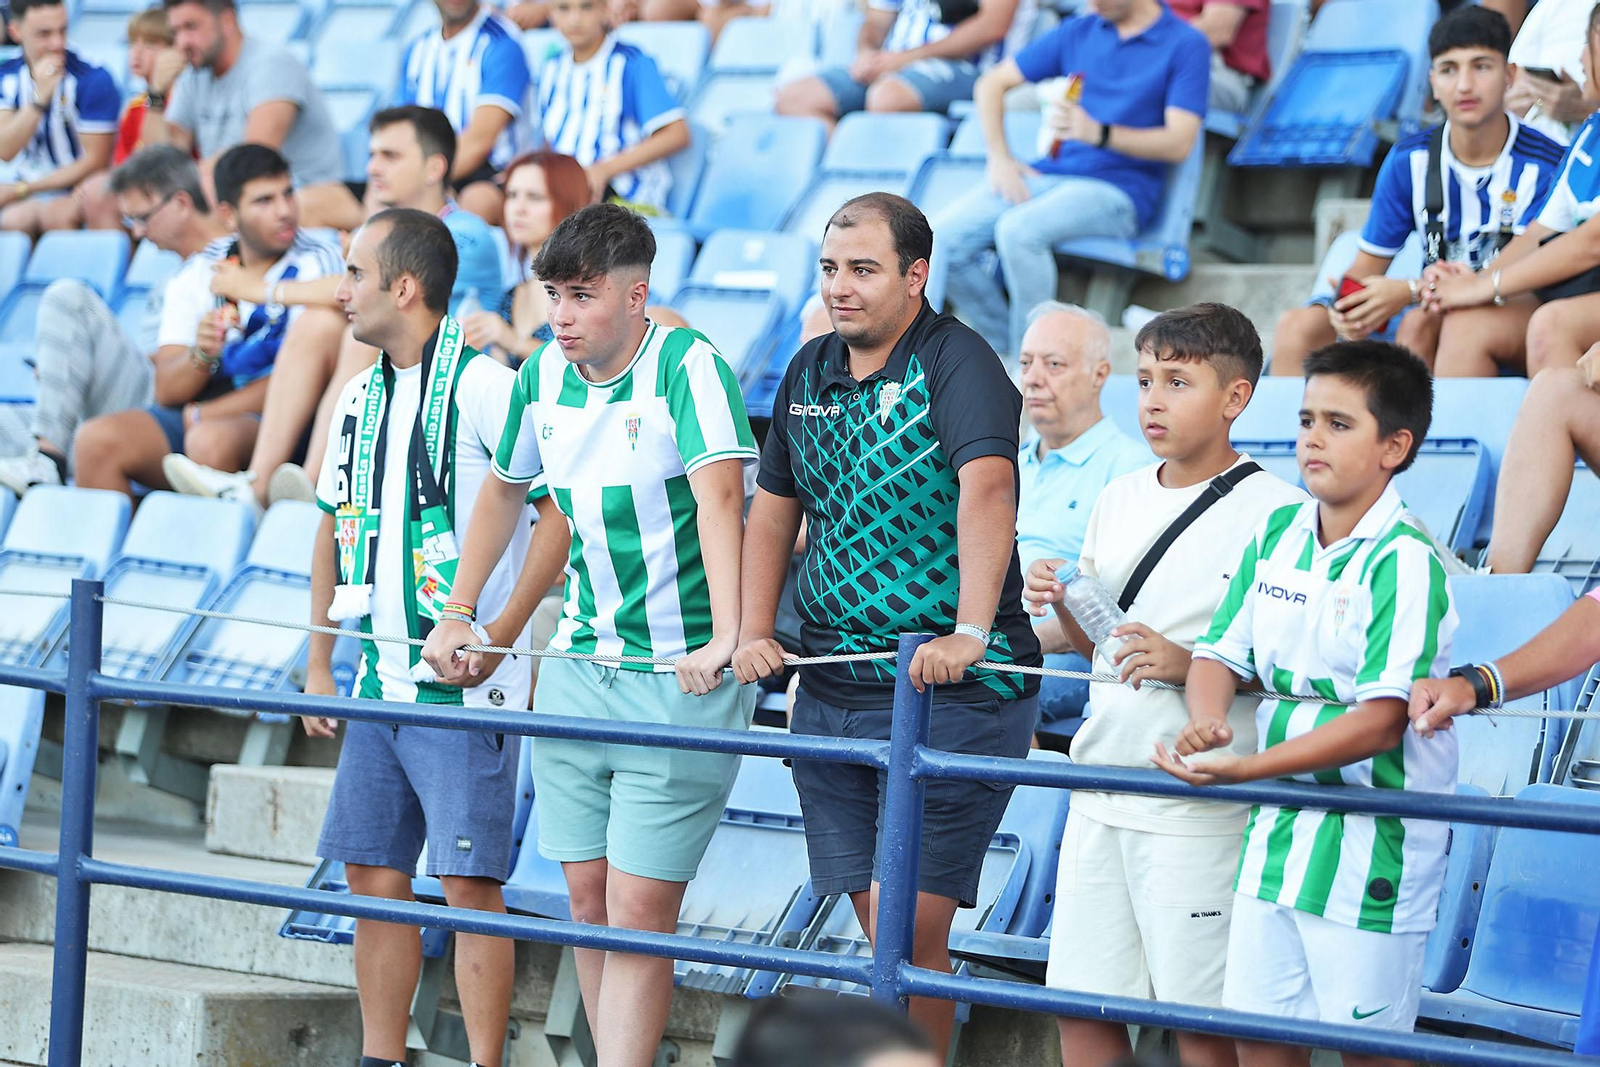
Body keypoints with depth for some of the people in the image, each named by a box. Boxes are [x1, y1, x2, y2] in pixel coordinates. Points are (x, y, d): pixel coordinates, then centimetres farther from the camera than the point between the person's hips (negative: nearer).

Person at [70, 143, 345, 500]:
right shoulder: (198, 273, 11)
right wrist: (200, 355, -17)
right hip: (194, 417, 5)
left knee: (210, 441, -37)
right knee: (95, 440, -21)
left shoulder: (317, 262, -3)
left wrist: (202, 414, -2)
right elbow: (166, 392, 6)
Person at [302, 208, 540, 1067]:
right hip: (381, 685, 8)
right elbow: (334, 531, 22)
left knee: (468, 883, -7)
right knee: (374, 875, 9)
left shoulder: (484, 386, -11)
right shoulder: (361, 397, 13)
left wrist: (499, 629, -16)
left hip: (467, 685, -7)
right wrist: (317, 665, 18)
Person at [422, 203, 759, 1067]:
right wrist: (458, 616, 24)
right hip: (578, 668, 6)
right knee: (586, 898, 7)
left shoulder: (688, 366, -16)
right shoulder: (543, 375, 4)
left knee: (638, 911, -9)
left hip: (682, 679, -6)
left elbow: (719, 496, -29)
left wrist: (725, 639, -42)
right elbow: (505, 488, 23)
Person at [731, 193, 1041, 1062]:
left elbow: (987, 487, -27)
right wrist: (754, 633, 8)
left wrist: (968, 634, -39)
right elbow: (774, 507, 21)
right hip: (832, 688, 7)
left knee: (908, 929, -9)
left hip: (954, 690, -7)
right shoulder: (811, 371, 11)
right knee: (876, 919, 10)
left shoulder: (956, 363, -12)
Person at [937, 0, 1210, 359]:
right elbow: (992, 83, 20)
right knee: (947, 236, -18)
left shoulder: (1186, 44, -1)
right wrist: (999, 157, 4)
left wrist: (1098, 133, -26)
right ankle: (1003, 352, -5)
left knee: (1018, 229, -34)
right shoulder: (1078, 32, 14)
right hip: (1048, 174, 6)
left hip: (1118, 189, -6)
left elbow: (1179, 143, -12)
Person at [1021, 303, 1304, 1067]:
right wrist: (1060, 605, 1)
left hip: (1200, 806, -7)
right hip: (1101, 793, 7)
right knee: (1081, 1004, 9)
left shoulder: (1275, 511, -8)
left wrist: (1193, 663, -21)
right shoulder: (1119, 500, 13)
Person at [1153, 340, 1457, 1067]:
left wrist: (1242, 769, -25)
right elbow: (1223, 651, 11)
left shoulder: (1404, 562, -14)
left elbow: (1380, 720, -21)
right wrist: (1205, 722, -13)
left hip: (1370, 842, -6)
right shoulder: (1275, 536, 7)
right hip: (1277, 826, 7)